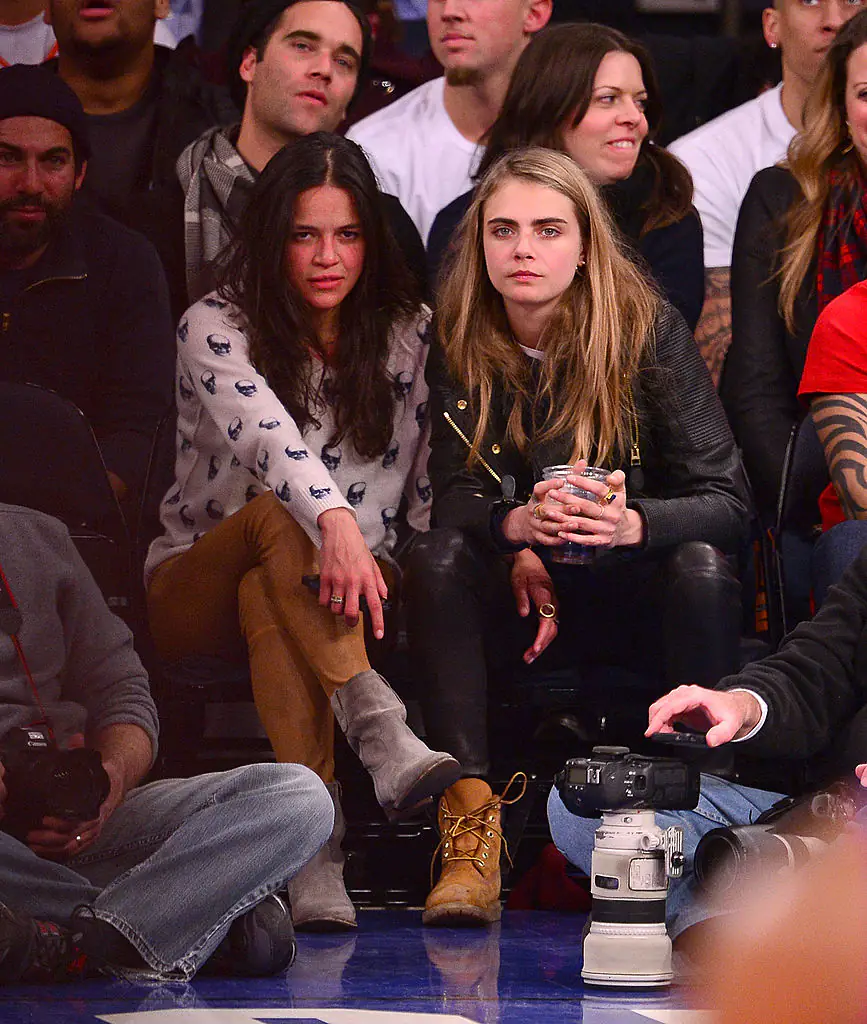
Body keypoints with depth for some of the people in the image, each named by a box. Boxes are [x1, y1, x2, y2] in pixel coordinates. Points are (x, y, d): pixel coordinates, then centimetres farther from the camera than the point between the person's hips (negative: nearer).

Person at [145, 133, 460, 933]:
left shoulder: (408, 336, 6)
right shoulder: (215, 328, -7)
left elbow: (434, 489, 4)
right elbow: (269, 435, -28)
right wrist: (334, 521, -47)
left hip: (339, 592, 2)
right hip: (196, 589, -2)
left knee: (271, 597, -36)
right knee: (277, 515, -36)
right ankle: (382, 734, -57)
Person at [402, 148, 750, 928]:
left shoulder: (651, 331, -11)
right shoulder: (461, 346, -3)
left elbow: (727, 500, -16)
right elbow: (453, 494, -8)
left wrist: (633, 524, -38)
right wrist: (518, 527, -31)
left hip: (639, 594, -2)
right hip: (528, 599, 2)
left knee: (701, 566, -32)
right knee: (437, 558, -25)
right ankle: (470, 823, -33)